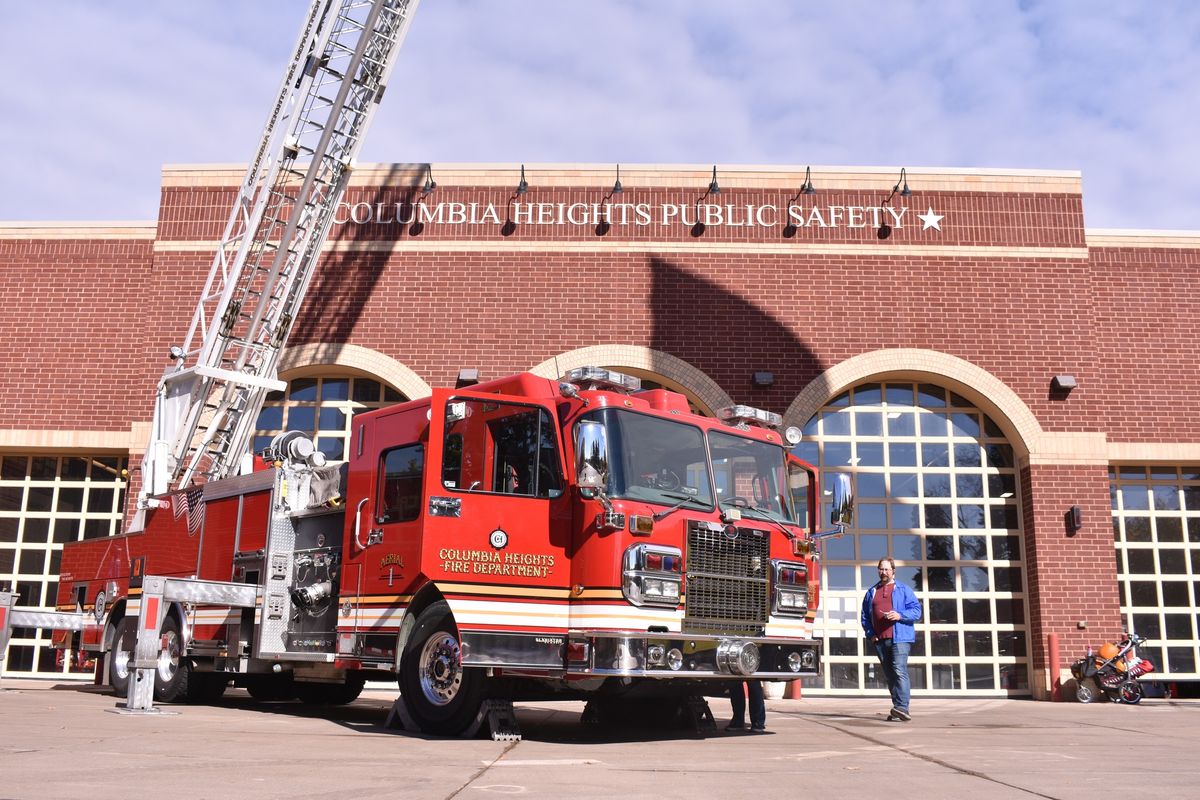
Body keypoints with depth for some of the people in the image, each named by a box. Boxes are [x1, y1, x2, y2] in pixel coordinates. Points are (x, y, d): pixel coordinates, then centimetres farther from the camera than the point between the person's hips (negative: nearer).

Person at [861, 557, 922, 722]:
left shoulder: (903, 590, 8)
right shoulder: (872, 592, 19)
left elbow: (916, 610, 1)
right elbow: (865, 616, 19)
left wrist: (900, 615, -15)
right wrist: (870, 633, 5)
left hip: (899, 638, -5)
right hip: (880, 640, 5)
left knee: (899, 671, -18)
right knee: (889, 675, 7)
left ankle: (902, 707, -24)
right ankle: (898, 711, 11)